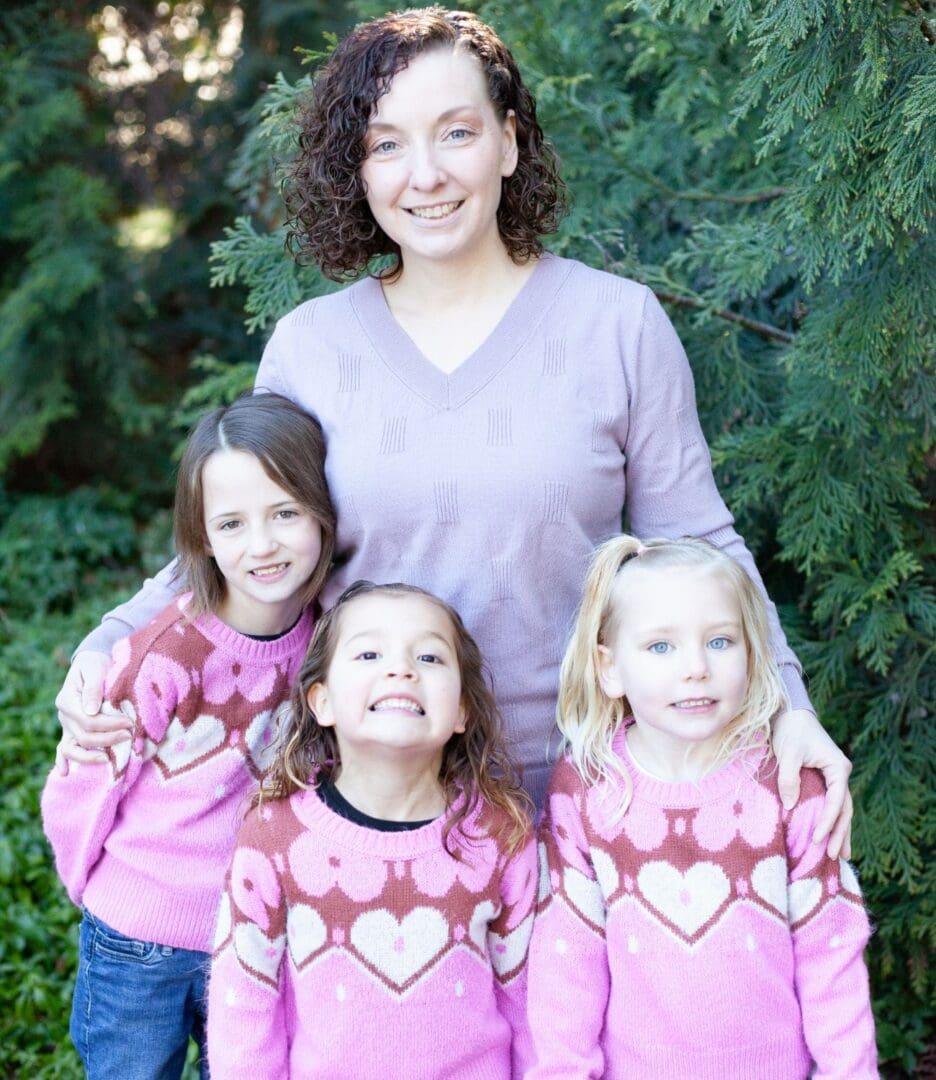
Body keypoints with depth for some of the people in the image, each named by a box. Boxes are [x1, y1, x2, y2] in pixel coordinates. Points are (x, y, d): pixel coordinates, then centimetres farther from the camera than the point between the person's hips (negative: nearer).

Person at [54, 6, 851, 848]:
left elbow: (696, 548, -1)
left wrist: (784, 703, -12)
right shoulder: (307, 346, 0)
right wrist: (113, 643, -6)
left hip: (572, 782, -1)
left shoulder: (619, 323, -4)